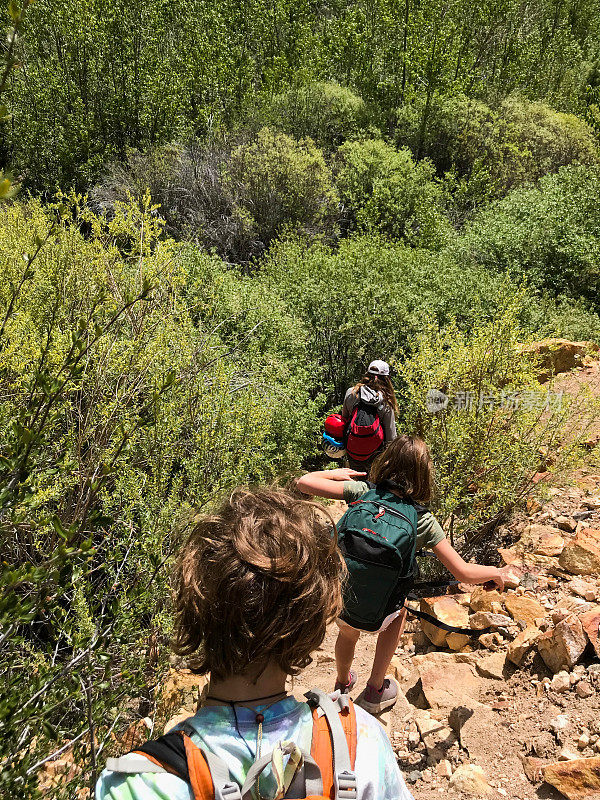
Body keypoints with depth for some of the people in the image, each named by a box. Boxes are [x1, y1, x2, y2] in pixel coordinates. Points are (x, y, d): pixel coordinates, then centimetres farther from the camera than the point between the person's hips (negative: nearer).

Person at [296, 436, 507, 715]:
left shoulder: (362, 491, -12)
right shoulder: (423, 520, -14)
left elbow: (303, 482, -10)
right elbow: (464, 572, -11)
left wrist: (336, 473, 9)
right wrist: (495, 572, 10)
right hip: (375, 616, -2)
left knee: (348, 632, 36)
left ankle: (342, 683, 62)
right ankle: (376, 690, 40)